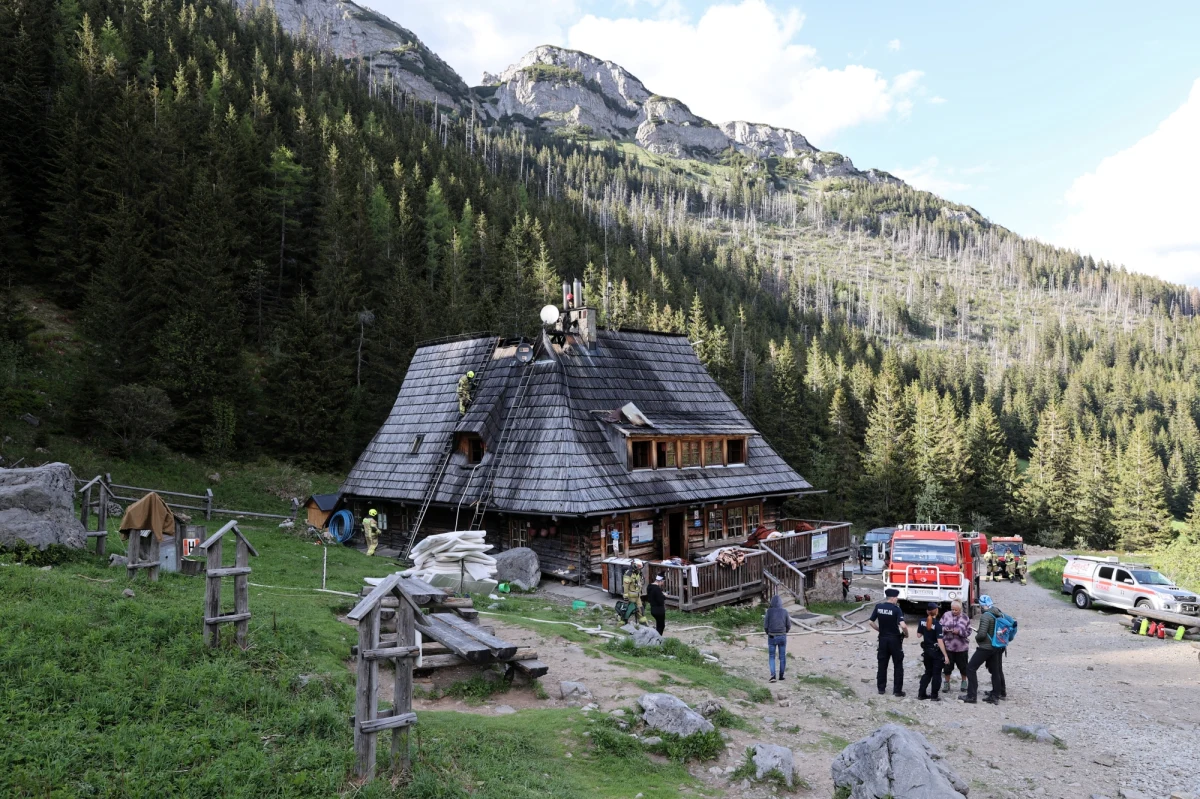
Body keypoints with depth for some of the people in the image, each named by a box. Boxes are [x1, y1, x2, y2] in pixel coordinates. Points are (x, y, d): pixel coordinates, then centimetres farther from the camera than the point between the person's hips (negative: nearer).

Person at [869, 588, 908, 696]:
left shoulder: (878, 607, -1)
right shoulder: (896, 609, -15)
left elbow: (871, 622, 3)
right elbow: (903, 625, -25)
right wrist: (906, 634, -6)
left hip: (883, 638, 4)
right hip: (895, 639, -4)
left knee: (882, 664, 13)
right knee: (898, 665, 7)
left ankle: (881, 688, 18)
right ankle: (897, 690, 9)